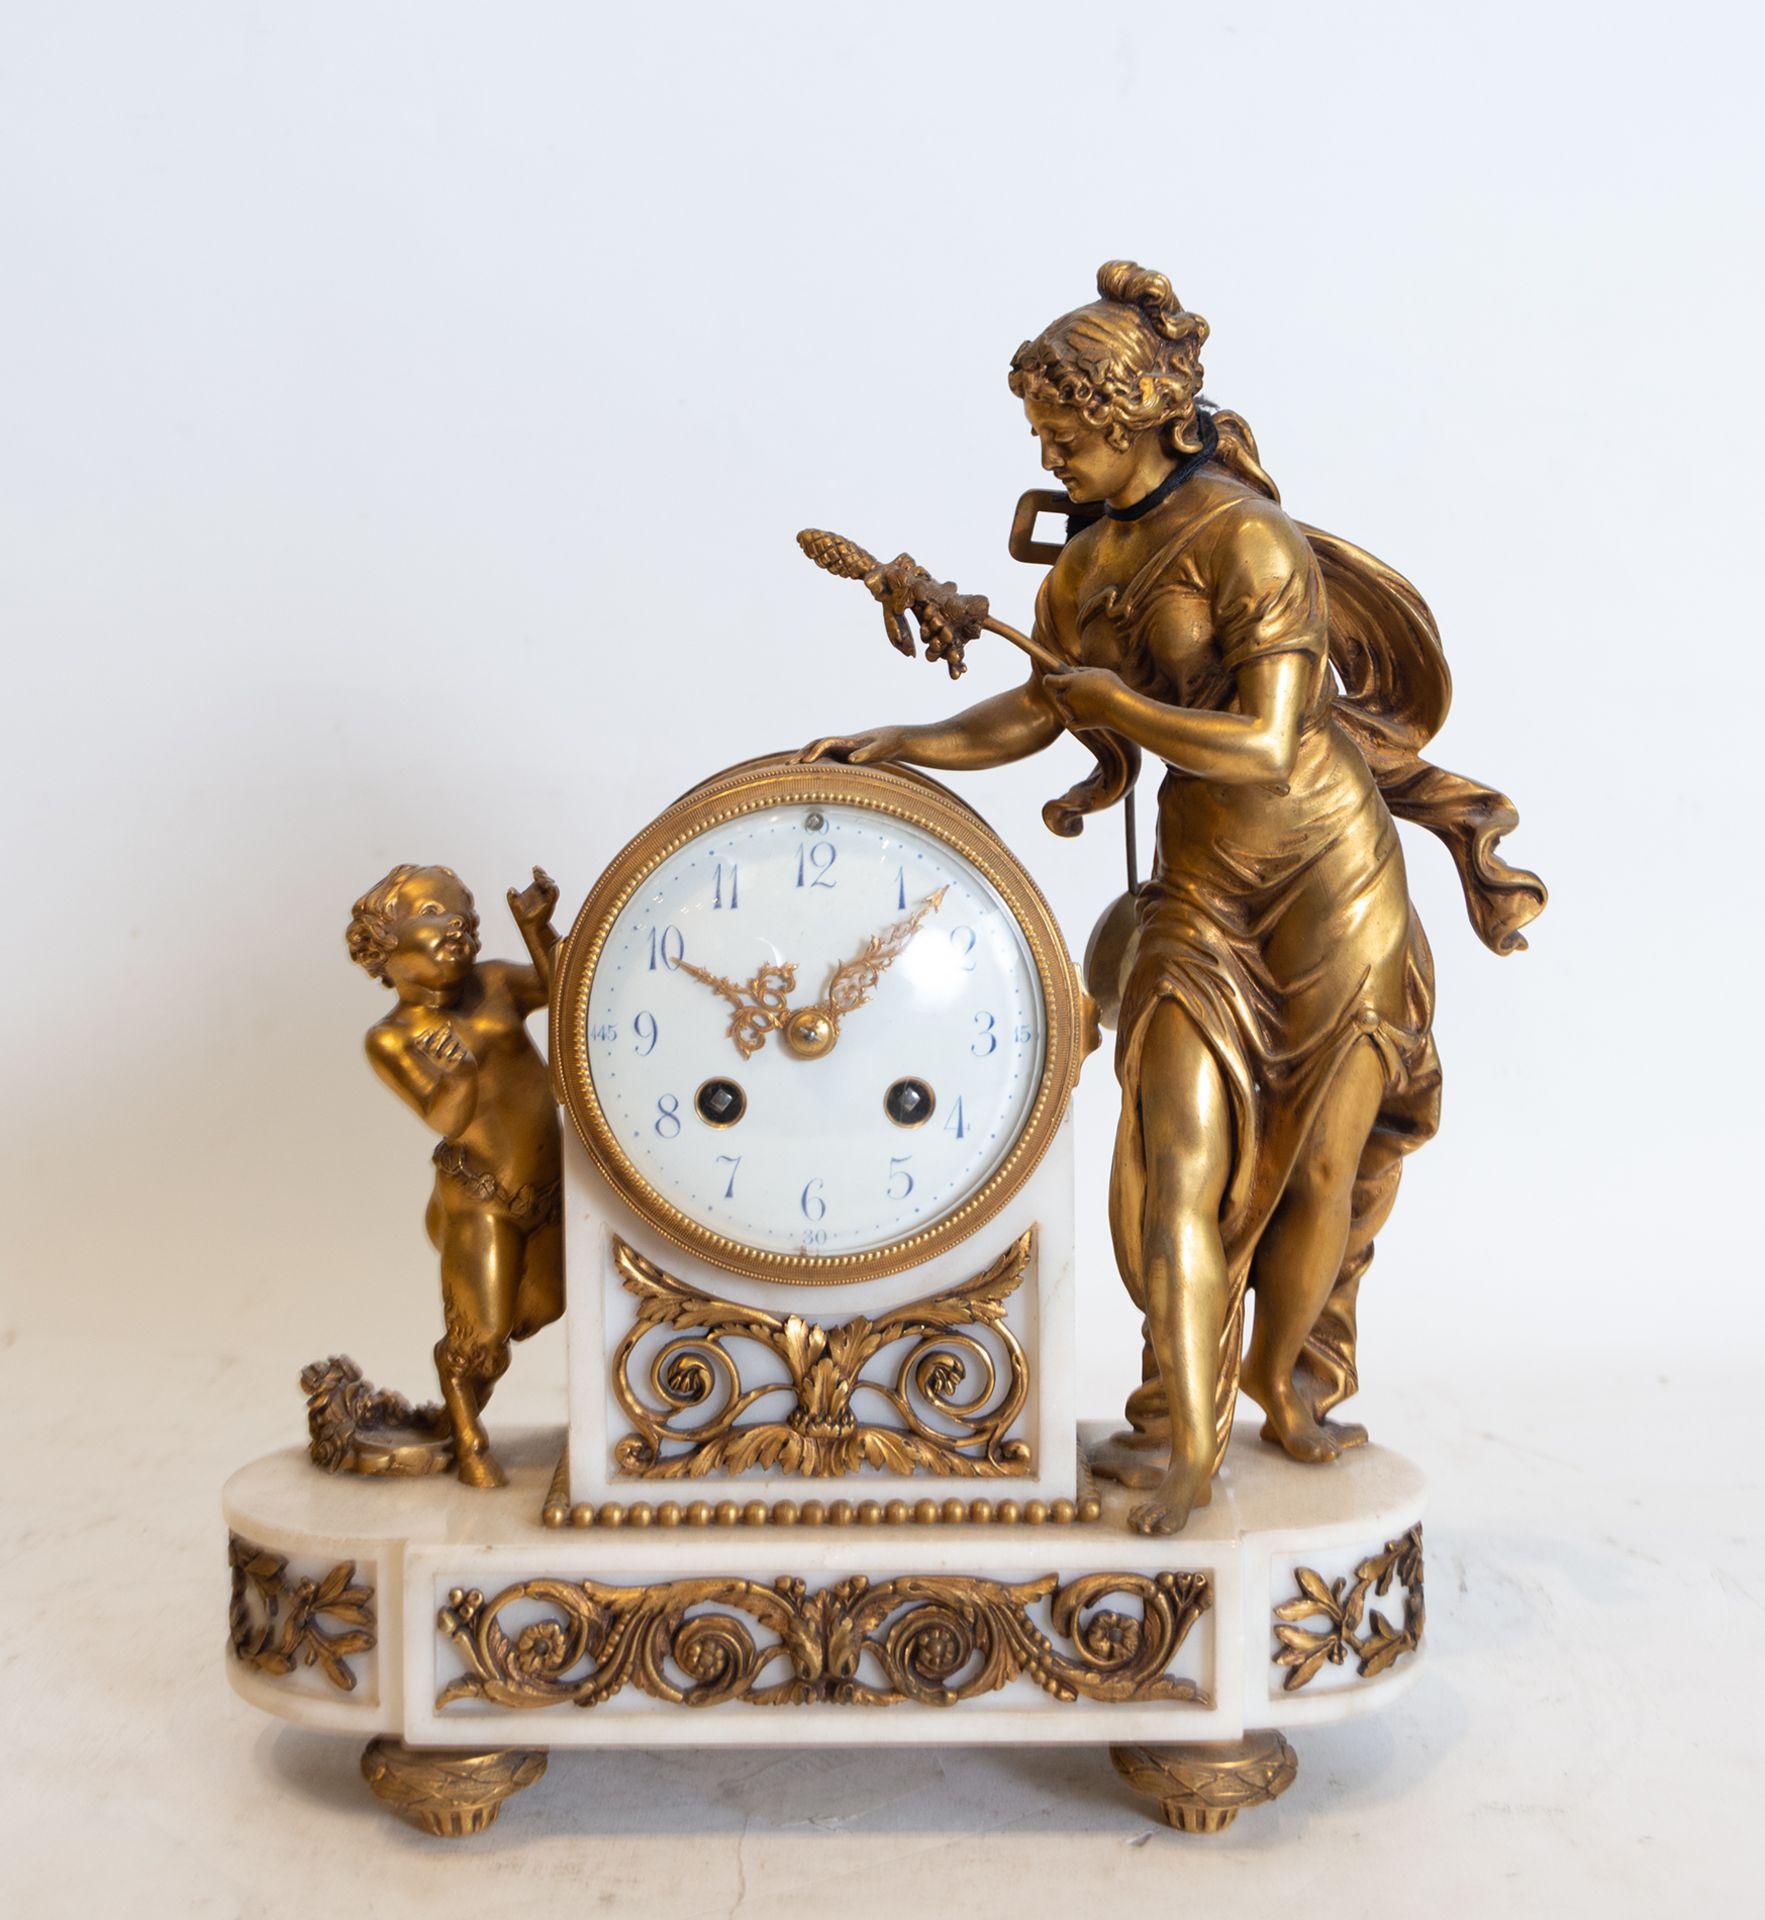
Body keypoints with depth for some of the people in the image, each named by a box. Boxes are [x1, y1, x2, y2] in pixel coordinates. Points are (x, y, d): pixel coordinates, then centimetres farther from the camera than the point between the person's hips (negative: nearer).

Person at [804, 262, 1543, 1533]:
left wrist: (1114, 702, -17)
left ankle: (1286, 1389, 26)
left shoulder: (1247, 538, -17)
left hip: (1330, 871, -5)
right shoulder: (1087, 566, 5)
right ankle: (1184, 1437, -2)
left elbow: (1262, 749, -23)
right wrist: (894, 745, 6)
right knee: (1179, 1150, -7)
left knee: (1318, 1152, 6)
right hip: (1201, 883, 5)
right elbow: (1037, 712, 16)